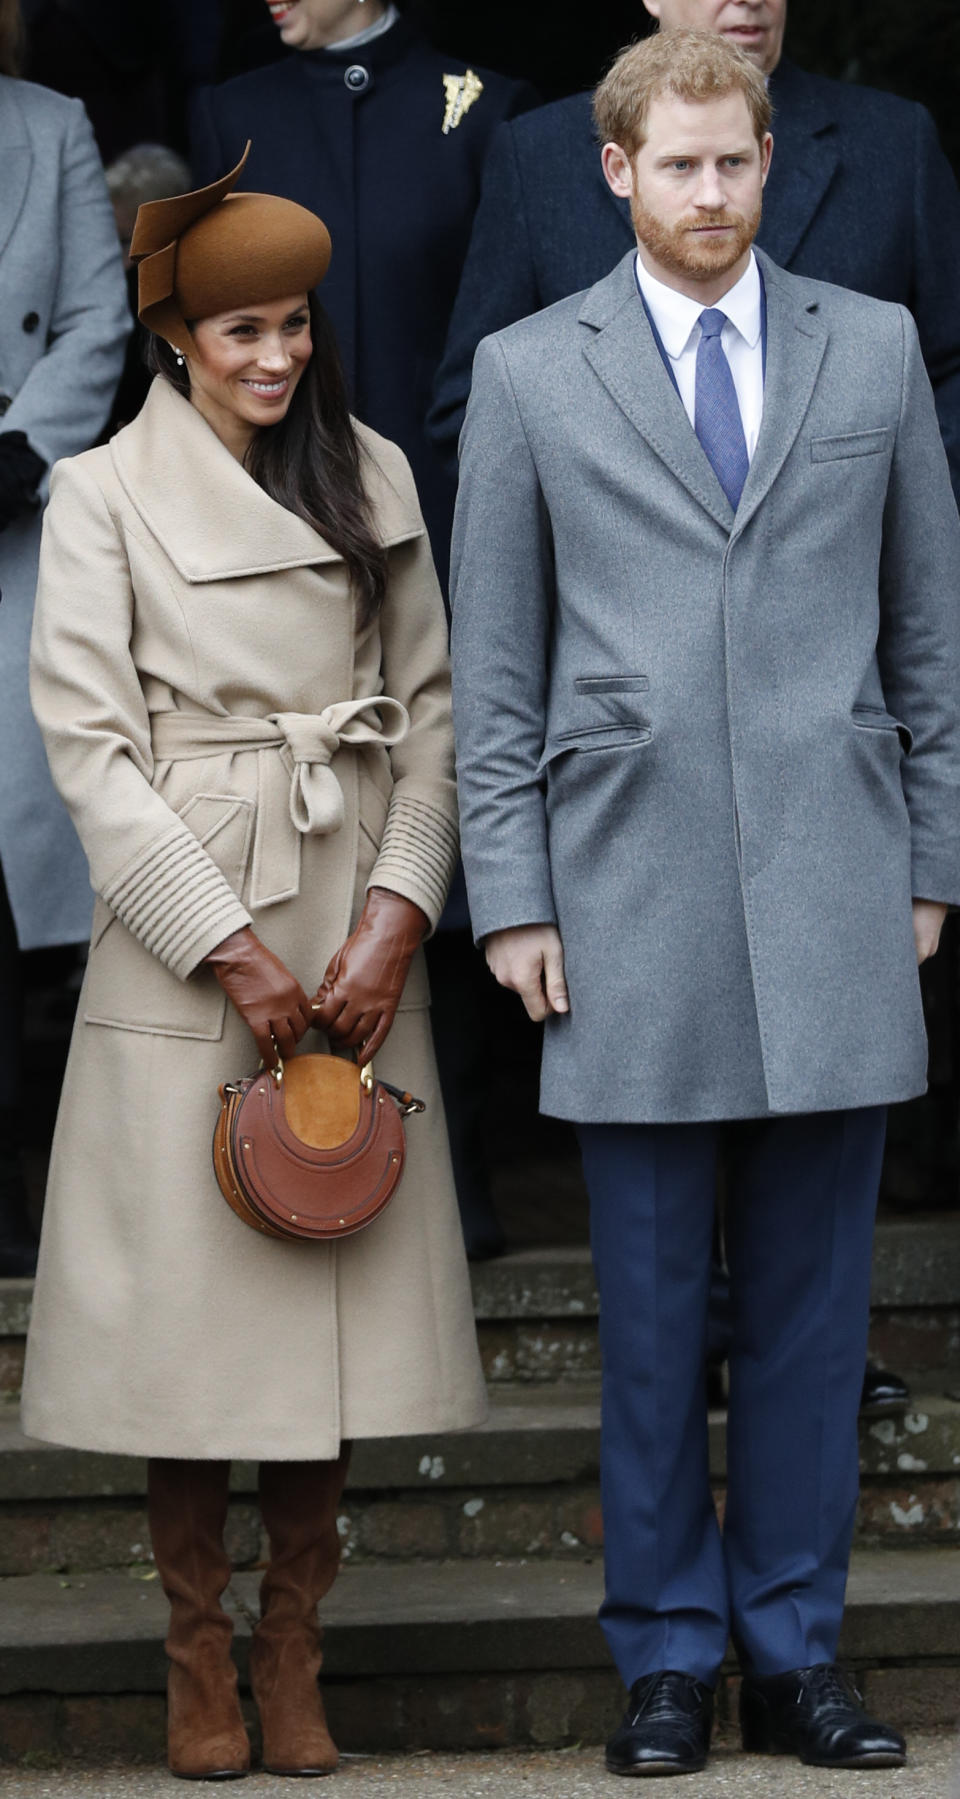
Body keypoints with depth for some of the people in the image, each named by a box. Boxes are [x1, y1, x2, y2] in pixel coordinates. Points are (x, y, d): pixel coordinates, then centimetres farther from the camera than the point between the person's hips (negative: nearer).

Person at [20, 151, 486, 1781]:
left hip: (355, 934, 3)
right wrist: (232, 948, -11)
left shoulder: (374, 479, 10)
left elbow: (431, 714, 9)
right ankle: (198, 1655, 10)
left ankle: (295, 1649, 12)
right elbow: (87, 742, -6)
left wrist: (396, 915, -5)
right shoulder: (105, 494, -1)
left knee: (337, 1274, 2)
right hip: (184, 939, -3)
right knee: (189, 1288, -2)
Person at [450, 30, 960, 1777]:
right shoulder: (530, 373, 6)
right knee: (650, 1302, 3)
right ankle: (666, 1655, 12)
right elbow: (494, 666, 6)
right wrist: (510, 897, 0)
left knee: (812, 1290, 5)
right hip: (632, 895, -1)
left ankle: (792, 1647, 14)